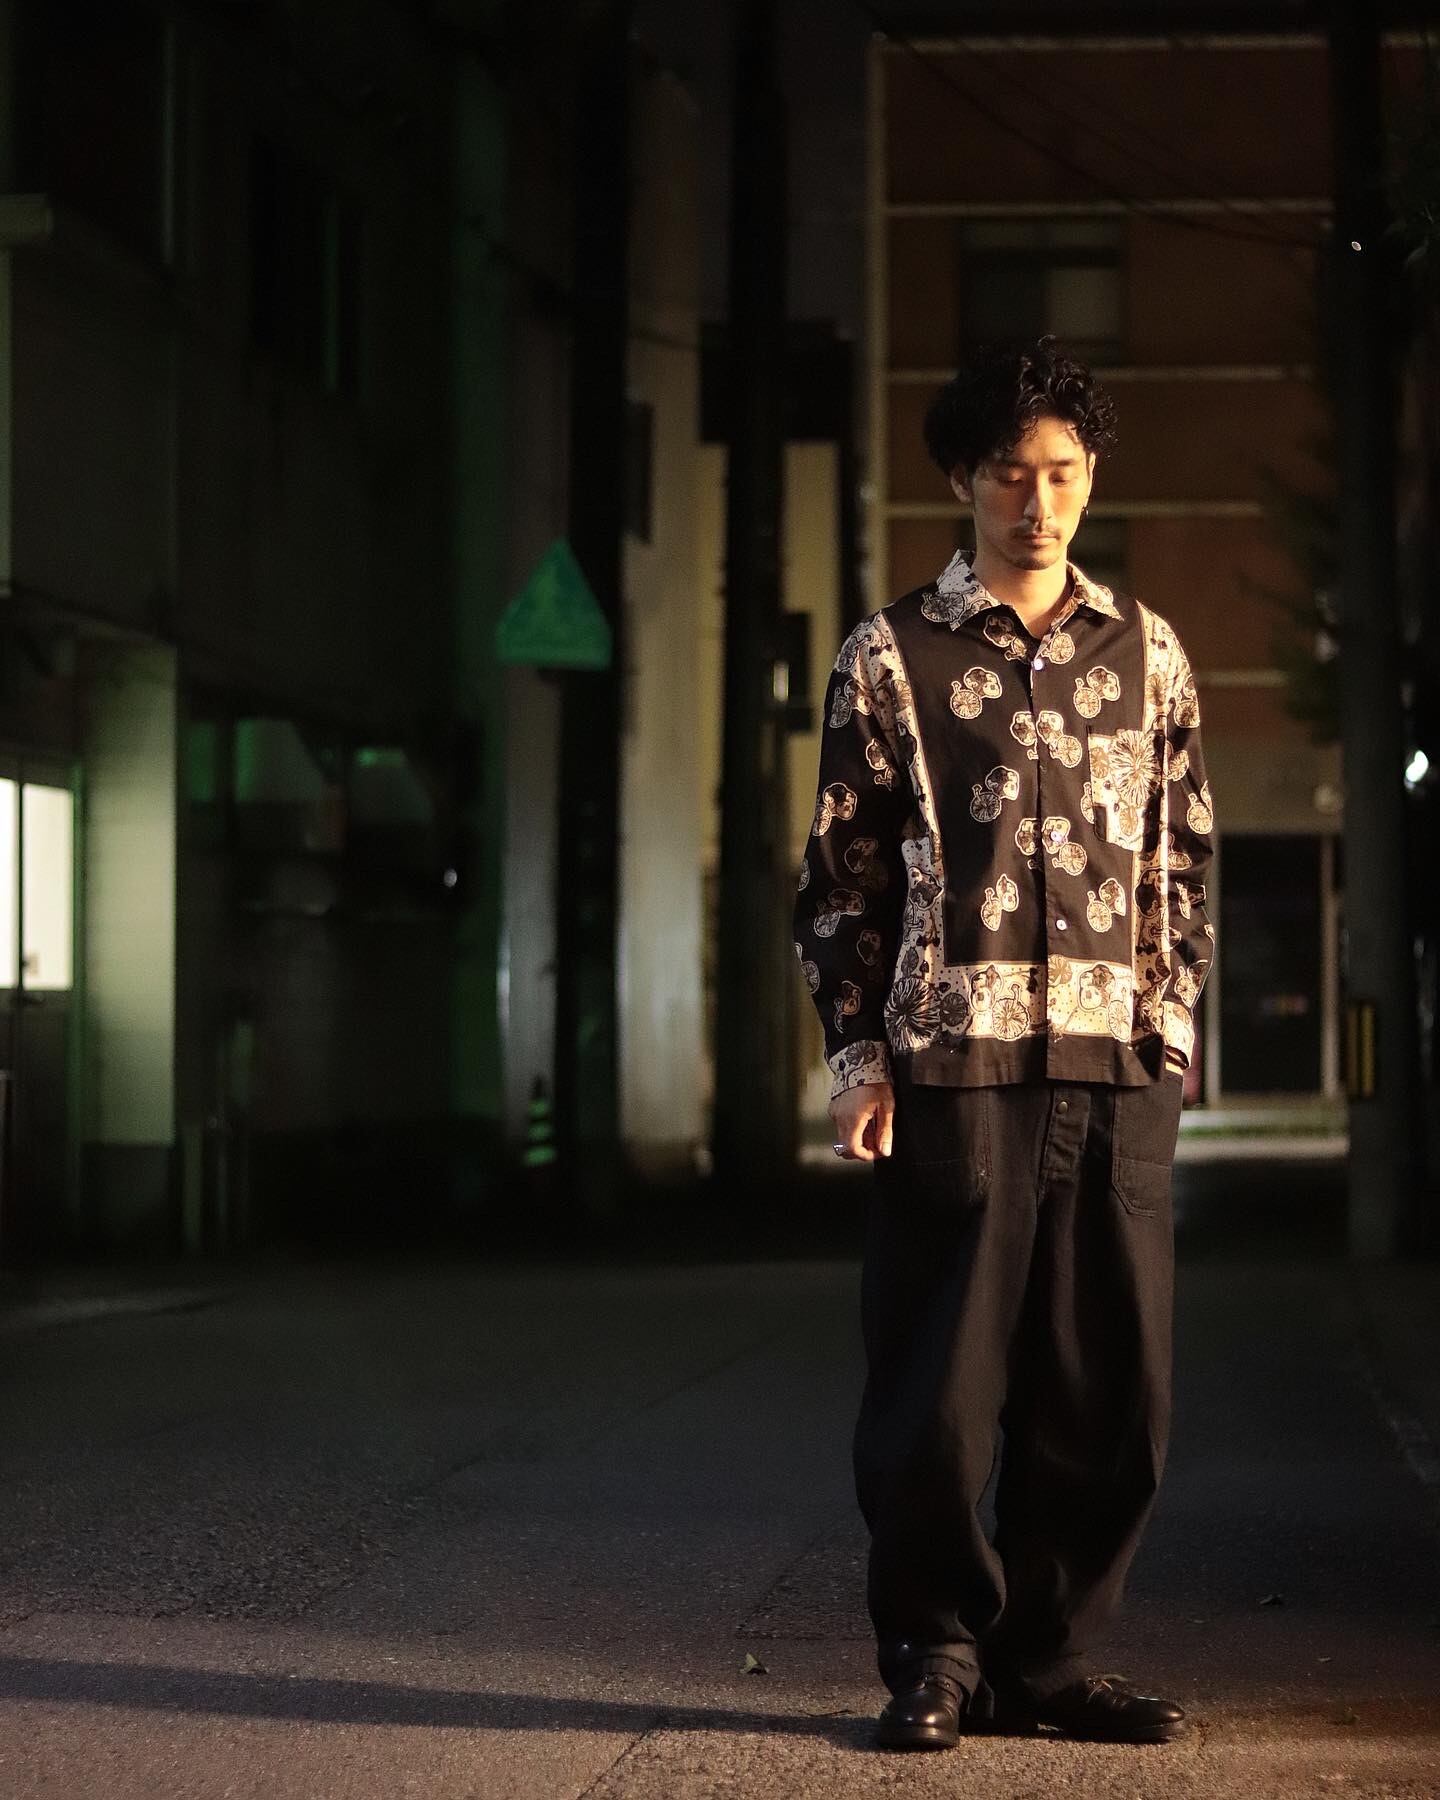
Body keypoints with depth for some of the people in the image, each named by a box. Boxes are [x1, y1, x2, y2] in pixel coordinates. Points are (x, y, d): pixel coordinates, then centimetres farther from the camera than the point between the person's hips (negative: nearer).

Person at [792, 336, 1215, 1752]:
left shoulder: (1145, 651, 13)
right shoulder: (893, 656, 5)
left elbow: (1182, 861, 17)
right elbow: (841, 875, 4)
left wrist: (1172, 1023, 8)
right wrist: (859, 1057, -3)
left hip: (1118, 1070, 3)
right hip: (956, 1064, -3)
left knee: (1108, 1385, 3)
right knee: (938, 1385, -2)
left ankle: (1052, 1658, 14)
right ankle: (937, 1657, 11)